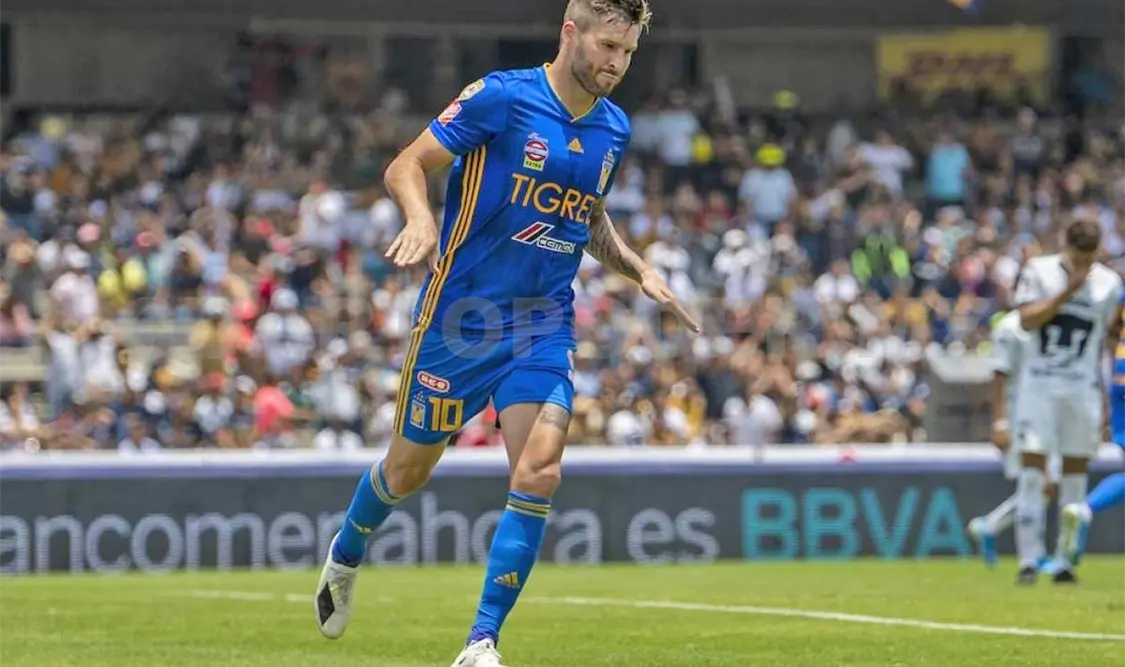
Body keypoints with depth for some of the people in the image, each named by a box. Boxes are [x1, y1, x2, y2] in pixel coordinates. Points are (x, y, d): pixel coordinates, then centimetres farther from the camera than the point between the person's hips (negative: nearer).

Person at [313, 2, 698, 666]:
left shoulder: (614, 129, 6)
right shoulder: (500, 98, -12)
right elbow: (405, 167, -10)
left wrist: (640, 269, 8)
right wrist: (421, 216, -30)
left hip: (545, 325, 4)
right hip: (460, 313, -4)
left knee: (540, 472, -15)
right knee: (409, 468, 10)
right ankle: (346, 557, 44)